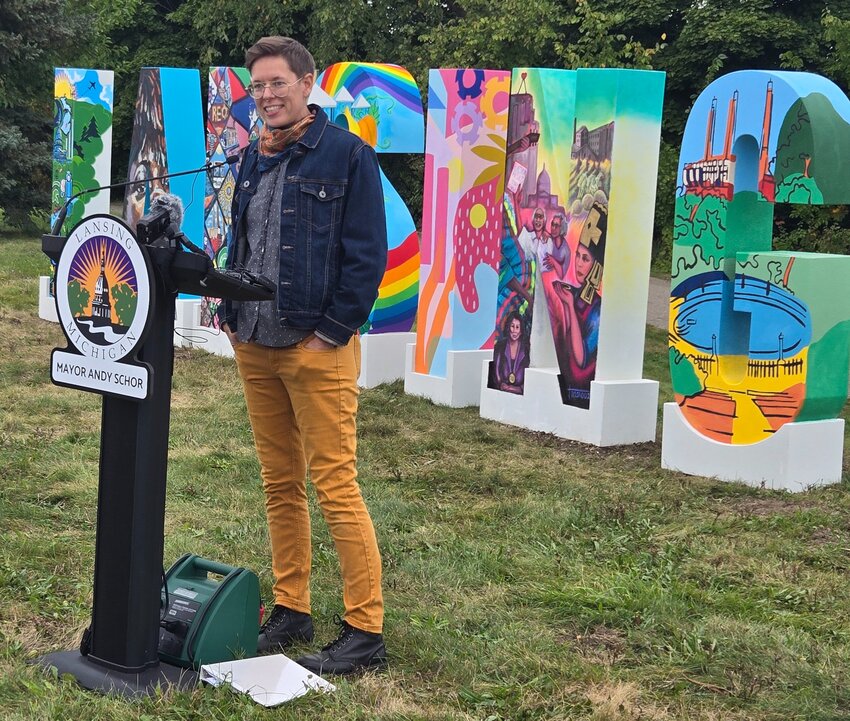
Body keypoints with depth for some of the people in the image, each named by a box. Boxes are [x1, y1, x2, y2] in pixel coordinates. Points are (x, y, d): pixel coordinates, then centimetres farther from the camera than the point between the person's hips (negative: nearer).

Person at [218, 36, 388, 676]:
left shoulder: (348, 155, -8)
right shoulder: (254, 159, 14)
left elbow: (367, 255, -11)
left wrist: (331, 332, -14)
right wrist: (232, 318, 11)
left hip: (317, 350, -7)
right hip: (255, 350, 7)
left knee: (336, 487, -7)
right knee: (280, 485, 13)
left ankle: (365, 633, -2)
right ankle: (291, 610, 23)